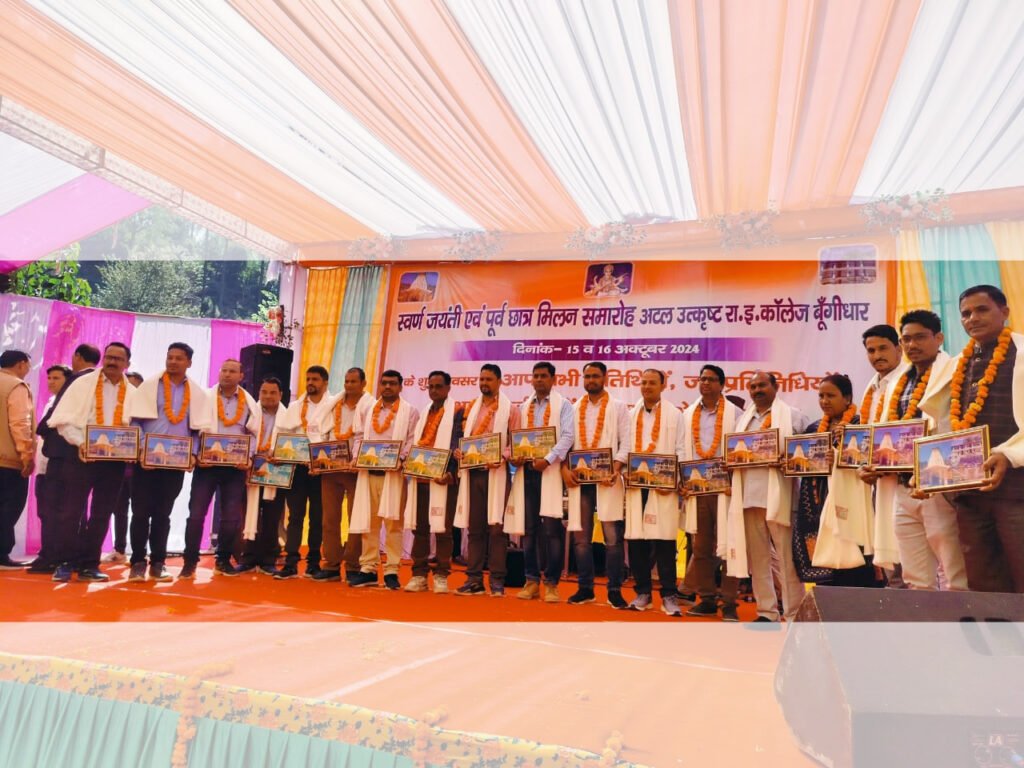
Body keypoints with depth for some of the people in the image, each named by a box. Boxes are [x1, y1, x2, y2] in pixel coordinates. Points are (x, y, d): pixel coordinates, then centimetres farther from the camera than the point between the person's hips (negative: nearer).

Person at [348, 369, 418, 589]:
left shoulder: (409, 411, 4)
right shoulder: (370, 410, 17)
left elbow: (412, 441, -3)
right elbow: (359, 436, 16)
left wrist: (401, 459, -18)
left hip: (393, 474, -4)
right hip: (368, 473, 4)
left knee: (392, 523, -2)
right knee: (368, 522, 7)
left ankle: (391, 571, 4)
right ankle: (368, 569, 14)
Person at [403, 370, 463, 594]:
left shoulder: (457, 411, 1)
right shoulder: (423, 413, 20)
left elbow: (457, 444, -9)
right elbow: (416, 443, 19)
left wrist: (450, 472, -20)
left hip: (443, 477, -6)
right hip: (420, 476, 6)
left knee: (442, 528, -1)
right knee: (419, 528, 7)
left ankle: (441, 576, 7)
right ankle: (419, 575, 14)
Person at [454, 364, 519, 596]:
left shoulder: (510, 409, 2)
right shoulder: (472, 408, 17)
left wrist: (501, 458, -19)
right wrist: (459, 452, -3)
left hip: (496, 473, -4)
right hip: (472, 472, 4)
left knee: (496, 527, -3)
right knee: (474, 527, 6)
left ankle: (497, 580, 3)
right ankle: (474, 579, 12)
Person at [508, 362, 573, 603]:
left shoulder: (563, 405, 3)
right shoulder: (524, 407, 17)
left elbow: (567, 436, -8)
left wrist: (548, 459, -19)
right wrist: (513, 455, -6)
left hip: (551, 471, -4)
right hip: (526, 470, 5)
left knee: (551, 528, -5)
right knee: (527, 527, 7)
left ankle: (551, 583, 5)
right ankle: (532, 580, 16)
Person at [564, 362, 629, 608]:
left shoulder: (618, 407, 6)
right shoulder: (573, 410, 14)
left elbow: (625, 442, -2)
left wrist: (616, 469, -16)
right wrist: (564, 468, -6)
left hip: (607, 479, -3)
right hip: (579, 479, 3)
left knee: (613, 538, -3)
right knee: (580, 537, 7)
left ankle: (614, 591, 7)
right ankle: (585, 588, 18)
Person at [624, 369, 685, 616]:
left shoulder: (674, 415, 5)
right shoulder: (630, 415, 13)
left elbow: (680, 452, 0)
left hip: (663, 485, -3)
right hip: (635, 483, 3)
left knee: (664, 540, -3)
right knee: (635, 539, 5)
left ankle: (668, 595, 7)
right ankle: (642, 593, 17)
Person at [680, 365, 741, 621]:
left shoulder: (734, 413, 1)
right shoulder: (688, 415, 13)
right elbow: (683, 450, 12)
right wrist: (682, 481, 0)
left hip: (725, 488, -4)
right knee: (700, 547, 9)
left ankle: (729, 604, 6)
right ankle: (706, 600, 20)